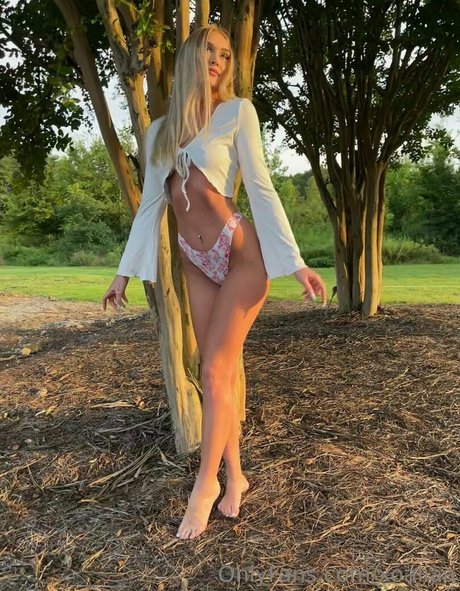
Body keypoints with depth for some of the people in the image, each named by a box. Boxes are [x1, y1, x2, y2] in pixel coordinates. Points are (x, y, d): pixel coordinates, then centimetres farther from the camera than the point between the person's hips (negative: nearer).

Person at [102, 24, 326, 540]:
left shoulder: (237, 112, -1)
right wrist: (124, 273, 15)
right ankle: (235, 476, 23)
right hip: (197, 264, 5)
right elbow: (150, 203, 14)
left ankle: (205, 484, 12)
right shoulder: (158, 131, 12)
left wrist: (295, 262, -11)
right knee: (218, 374, 8)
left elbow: (260, 187, -5)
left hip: (240, 251, -4)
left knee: (214, 371, -6)